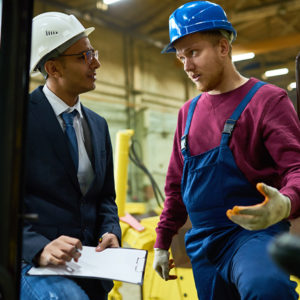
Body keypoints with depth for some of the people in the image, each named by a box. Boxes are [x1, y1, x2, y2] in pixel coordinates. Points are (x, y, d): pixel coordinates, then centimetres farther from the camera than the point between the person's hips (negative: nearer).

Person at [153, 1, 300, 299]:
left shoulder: (266, 99, -4)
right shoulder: (188, 112, 14)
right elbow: (176, 185, 19)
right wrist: (162, 243, 18)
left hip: (253, 232, -6)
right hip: (202, 244, 7)